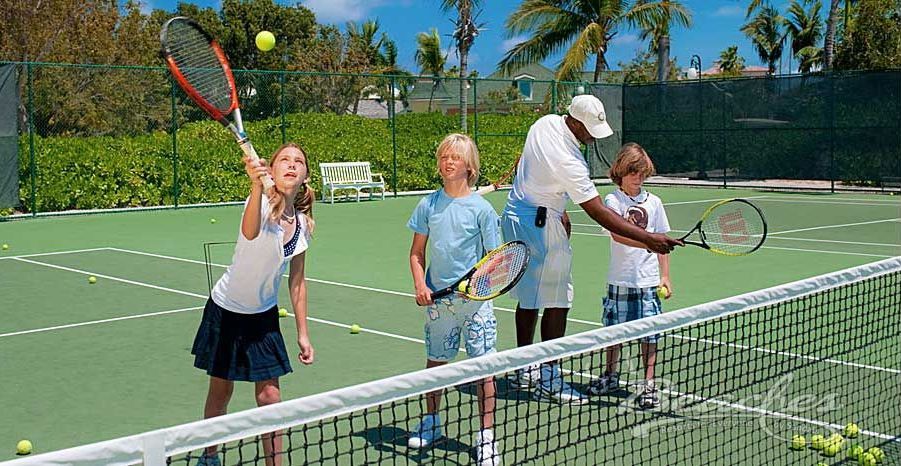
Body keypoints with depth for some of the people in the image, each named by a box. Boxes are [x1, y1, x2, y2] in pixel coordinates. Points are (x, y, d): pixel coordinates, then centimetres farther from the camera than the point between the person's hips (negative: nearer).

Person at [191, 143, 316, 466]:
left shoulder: (302, 223, -5)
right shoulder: (262, 204, -23)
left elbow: (297, 282, 5)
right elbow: (250, 233, -49)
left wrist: (302, 334, 4)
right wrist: (257, 185, -66)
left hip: (264, 316, 4)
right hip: (226, 311, -4)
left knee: (269, 395, -1)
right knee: (220, 392, 10)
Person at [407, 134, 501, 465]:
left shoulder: (481, 208, -4)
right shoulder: (429, 205, 3)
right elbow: (417, 252, 9)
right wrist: (420, 285, -6)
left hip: (474, 299, -3)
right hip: (437, 299, 3)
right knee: (435, 361, 15)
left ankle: (486, 435, 8)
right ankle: (431, 422, 34)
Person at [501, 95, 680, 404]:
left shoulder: (545, 123, 0)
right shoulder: (569, 162, -26)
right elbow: (600, 214, -27)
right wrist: (647, 239, -27)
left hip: (515, 214, 10)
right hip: (540, 224, -10)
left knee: (529, 296, 16)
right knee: (556, 302, -4)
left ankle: (525, 370, 26)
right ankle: (549, 381, 0)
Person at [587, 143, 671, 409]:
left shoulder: (653, 202, 7)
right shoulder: (613, 200, -3)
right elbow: (617, 234, -18)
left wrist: (665, 276, 7)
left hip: (648, 280, 2)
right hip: (620, 279, -1)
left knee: (650, 332, 1)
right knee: (614, 329, 10)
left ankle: (648, 385, 11)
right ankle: (611, 377, 30)